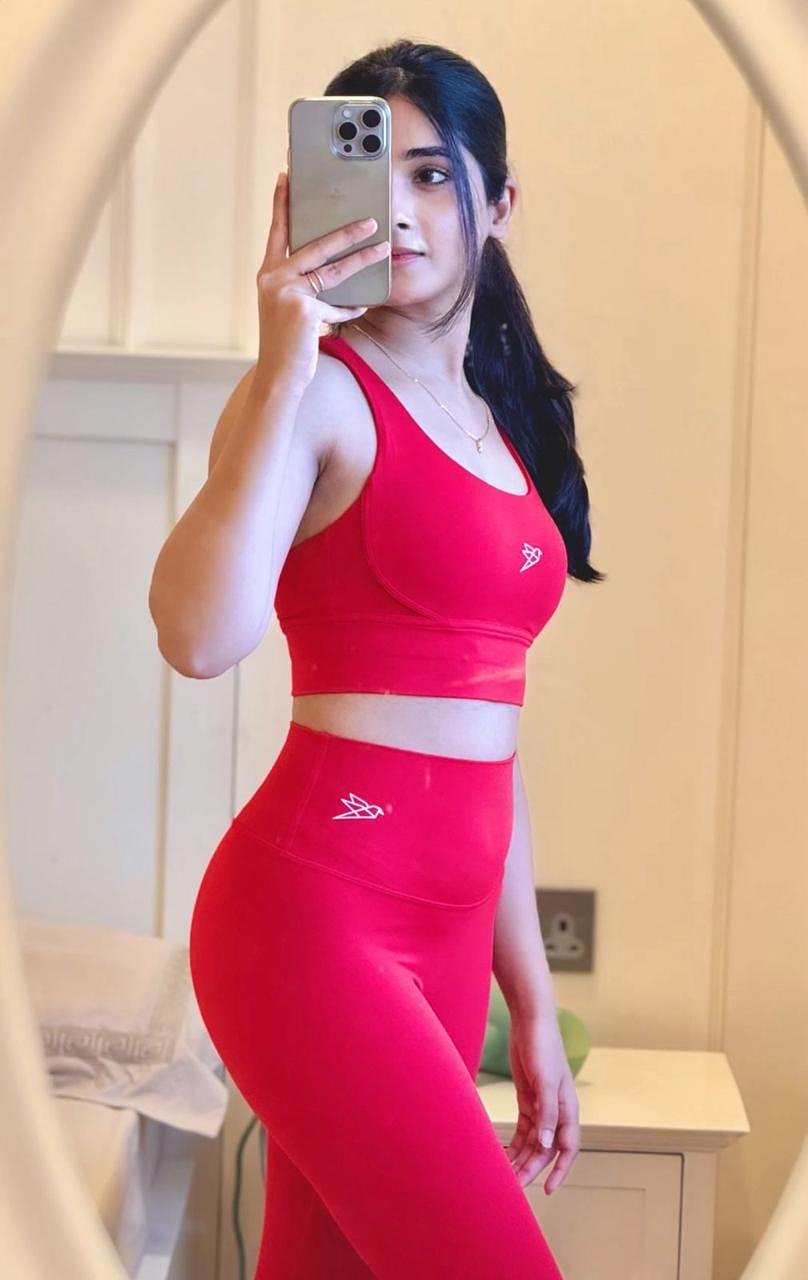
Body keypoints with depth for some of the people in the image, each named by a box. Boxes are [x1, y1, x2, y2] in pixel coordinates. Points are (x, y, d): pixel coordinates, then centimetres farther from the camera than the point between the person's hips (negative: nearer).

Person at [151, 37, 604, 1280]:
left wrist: (532, 1000, 17)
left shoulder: (501, 423, 15)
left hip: (446, 933, 7)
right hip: (316, 911, -7)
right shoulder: (322, 393, -7)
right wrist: (286, 364, -22)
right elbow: (202, 635, -27)